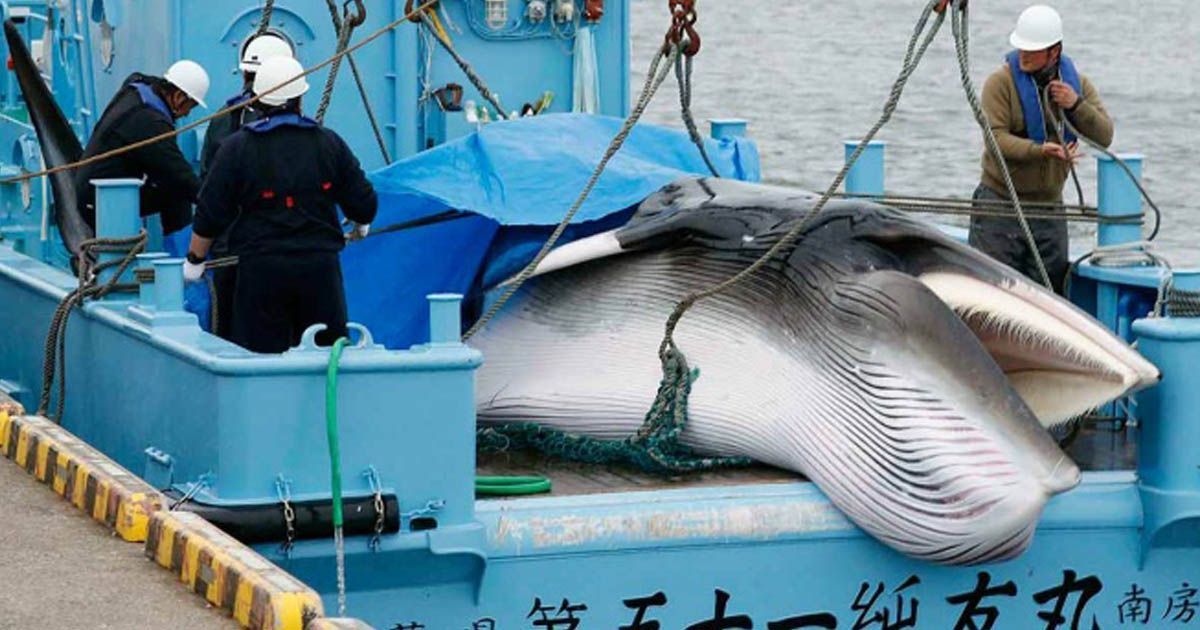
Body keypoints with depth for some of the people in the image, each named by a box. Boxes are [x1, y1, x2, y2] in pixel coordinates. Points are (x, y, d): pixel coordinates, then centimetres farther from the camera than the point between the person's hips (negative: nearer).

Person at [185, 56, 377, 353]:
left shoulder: (237, 147, -3)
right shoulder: (329, 143, 2)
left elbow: (210, 213, -2)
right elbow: (363, 203, 8)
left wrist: (195, 258, 12)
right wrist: (361, 224, 32)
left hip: (260, 267, -1)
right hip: (320, 265, 2)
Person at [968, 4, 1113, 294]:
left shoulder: (1077, 83, 6)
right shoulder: (1001, 82, -8)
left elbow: (1104, 136, 0)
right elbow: (996, 138, -18)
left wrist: (1076, 105, -17)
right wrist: (1039, 150, -32)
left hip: (1049, 204, 4)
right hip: (1000, 203, -4)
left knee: (1051, 284, 6)